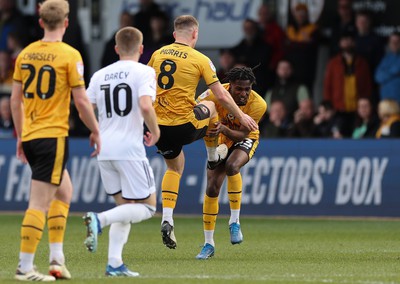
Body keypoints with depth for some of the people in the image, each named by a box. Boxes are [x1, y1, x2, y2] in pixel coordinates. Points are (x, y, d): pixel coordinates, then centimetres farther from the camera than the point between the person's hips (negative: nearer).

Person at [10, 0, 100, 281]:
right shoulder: (70, 55, -10)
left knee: (64, 190, 22)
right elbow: (81, 101, -10)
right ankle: (25, 267, -6)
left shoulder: (26, 53, 7)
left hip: (30, 135, 7)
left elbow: (15, 99, 11)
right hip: (54, 135, -7)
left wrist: (20, 136, 20)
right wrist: (96, 132, 3)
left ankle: (57, 256, 17)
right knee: (40, 203, -5)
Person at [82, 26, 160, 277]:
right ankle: (100, 220, -20)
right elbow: (145, 106, -21)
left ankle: (114, 264, 6)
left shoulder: (100, 75, 11)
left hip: (104, 150, 6)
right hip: (130, 148, -6)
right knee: (147, 206, 4)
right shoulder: (144, 72, -5)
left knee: (125, 206, 17)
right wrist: (155, 132, -3)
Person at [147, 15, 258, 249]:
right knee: (210, 107, 28)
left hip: (160, 125, 4)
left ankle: (167, 219, 9)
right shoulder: (200, 60, -7)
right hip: (184, 127, -4)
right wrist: (241, 116, 9)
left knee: (175, 167, 24)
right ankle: (214, 157, 44)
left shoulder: (158, 54, 6)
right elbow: (222, 95, -4)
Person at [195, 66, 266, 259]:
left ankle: (235, 221, -21)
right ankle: (208, 244, 5)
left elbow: (242, 134, -29)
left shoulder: (258, 104, -28)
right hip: (220, 142, 2)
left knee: (232, 166, -35)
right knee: (212, 189, -7)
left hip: (244, 141, -2)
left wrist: (224, 129, -48)